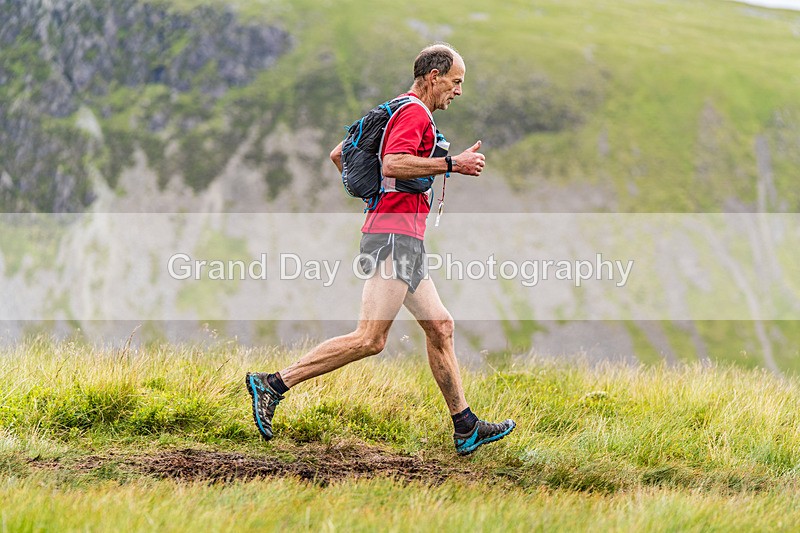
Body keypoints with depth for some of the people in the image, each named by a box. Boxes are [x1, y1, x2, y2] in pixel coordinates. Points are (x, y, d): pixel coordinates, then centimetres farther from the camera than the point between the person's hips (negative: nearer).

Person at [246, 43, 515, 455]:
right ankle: (274, 384, -14)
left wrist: (375, 194, 26)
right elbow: (393, 164, -25)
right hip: (395, 235, -11)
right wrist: (453, 164, -20)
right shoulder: (414, 113, -9)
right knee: (370, 339, -14)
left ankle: (466, 429, 12)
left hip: (405, 242, 11)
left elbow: (339, 154, 25)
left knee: (440, 326, 10)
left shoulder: (400, 112, 22)